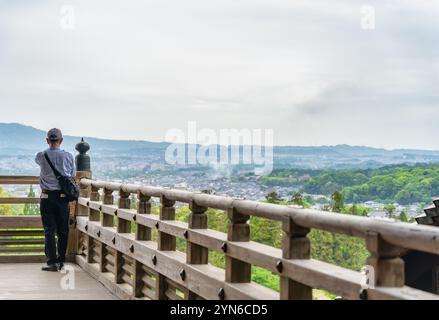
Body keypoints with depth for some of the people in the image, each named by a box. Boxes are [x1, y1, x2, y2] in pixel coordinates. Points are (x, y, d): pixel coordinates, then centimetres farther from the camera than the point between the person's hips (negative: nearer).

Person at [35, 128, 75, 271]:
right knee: (63, 230, 9)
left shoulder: (41, 156, -4)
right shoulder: (68, 156, -1)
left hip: (47, 197, -1)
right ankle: (61, 261, 13)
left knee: (49, 231, 1)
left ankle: (52, 262, -2)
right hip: (63, 197, 1)